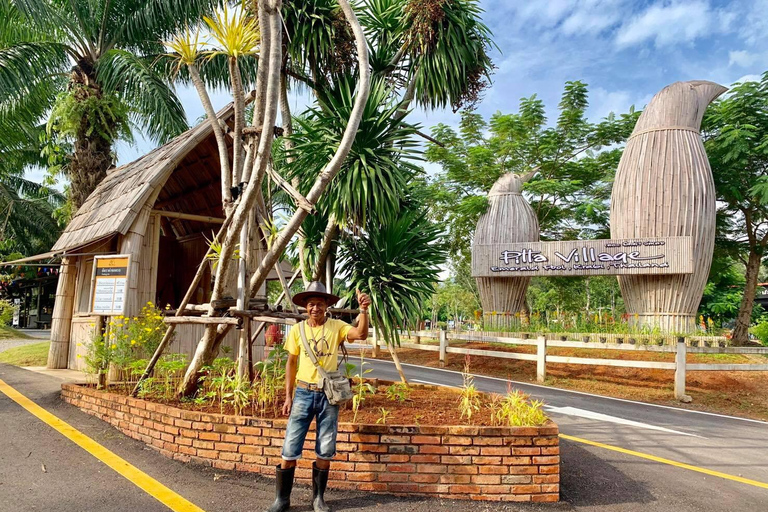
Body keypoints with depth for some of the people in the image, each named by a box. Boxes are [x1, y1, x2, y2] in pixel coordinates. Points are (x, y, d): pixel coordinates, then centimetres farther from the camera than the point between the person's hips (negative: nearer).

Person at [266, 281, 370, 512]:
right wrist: (288, 396, 3)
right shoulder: (297, 329, 0)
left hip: (329, 395, 0)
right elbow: (291, 363, 6)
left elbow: (361, 334, -22)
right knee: (290, 449, 2)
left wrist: (363, 310, -37)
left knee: (325, 451, 10)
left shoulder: (336, 326, -4)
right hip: (303, 393, 1)